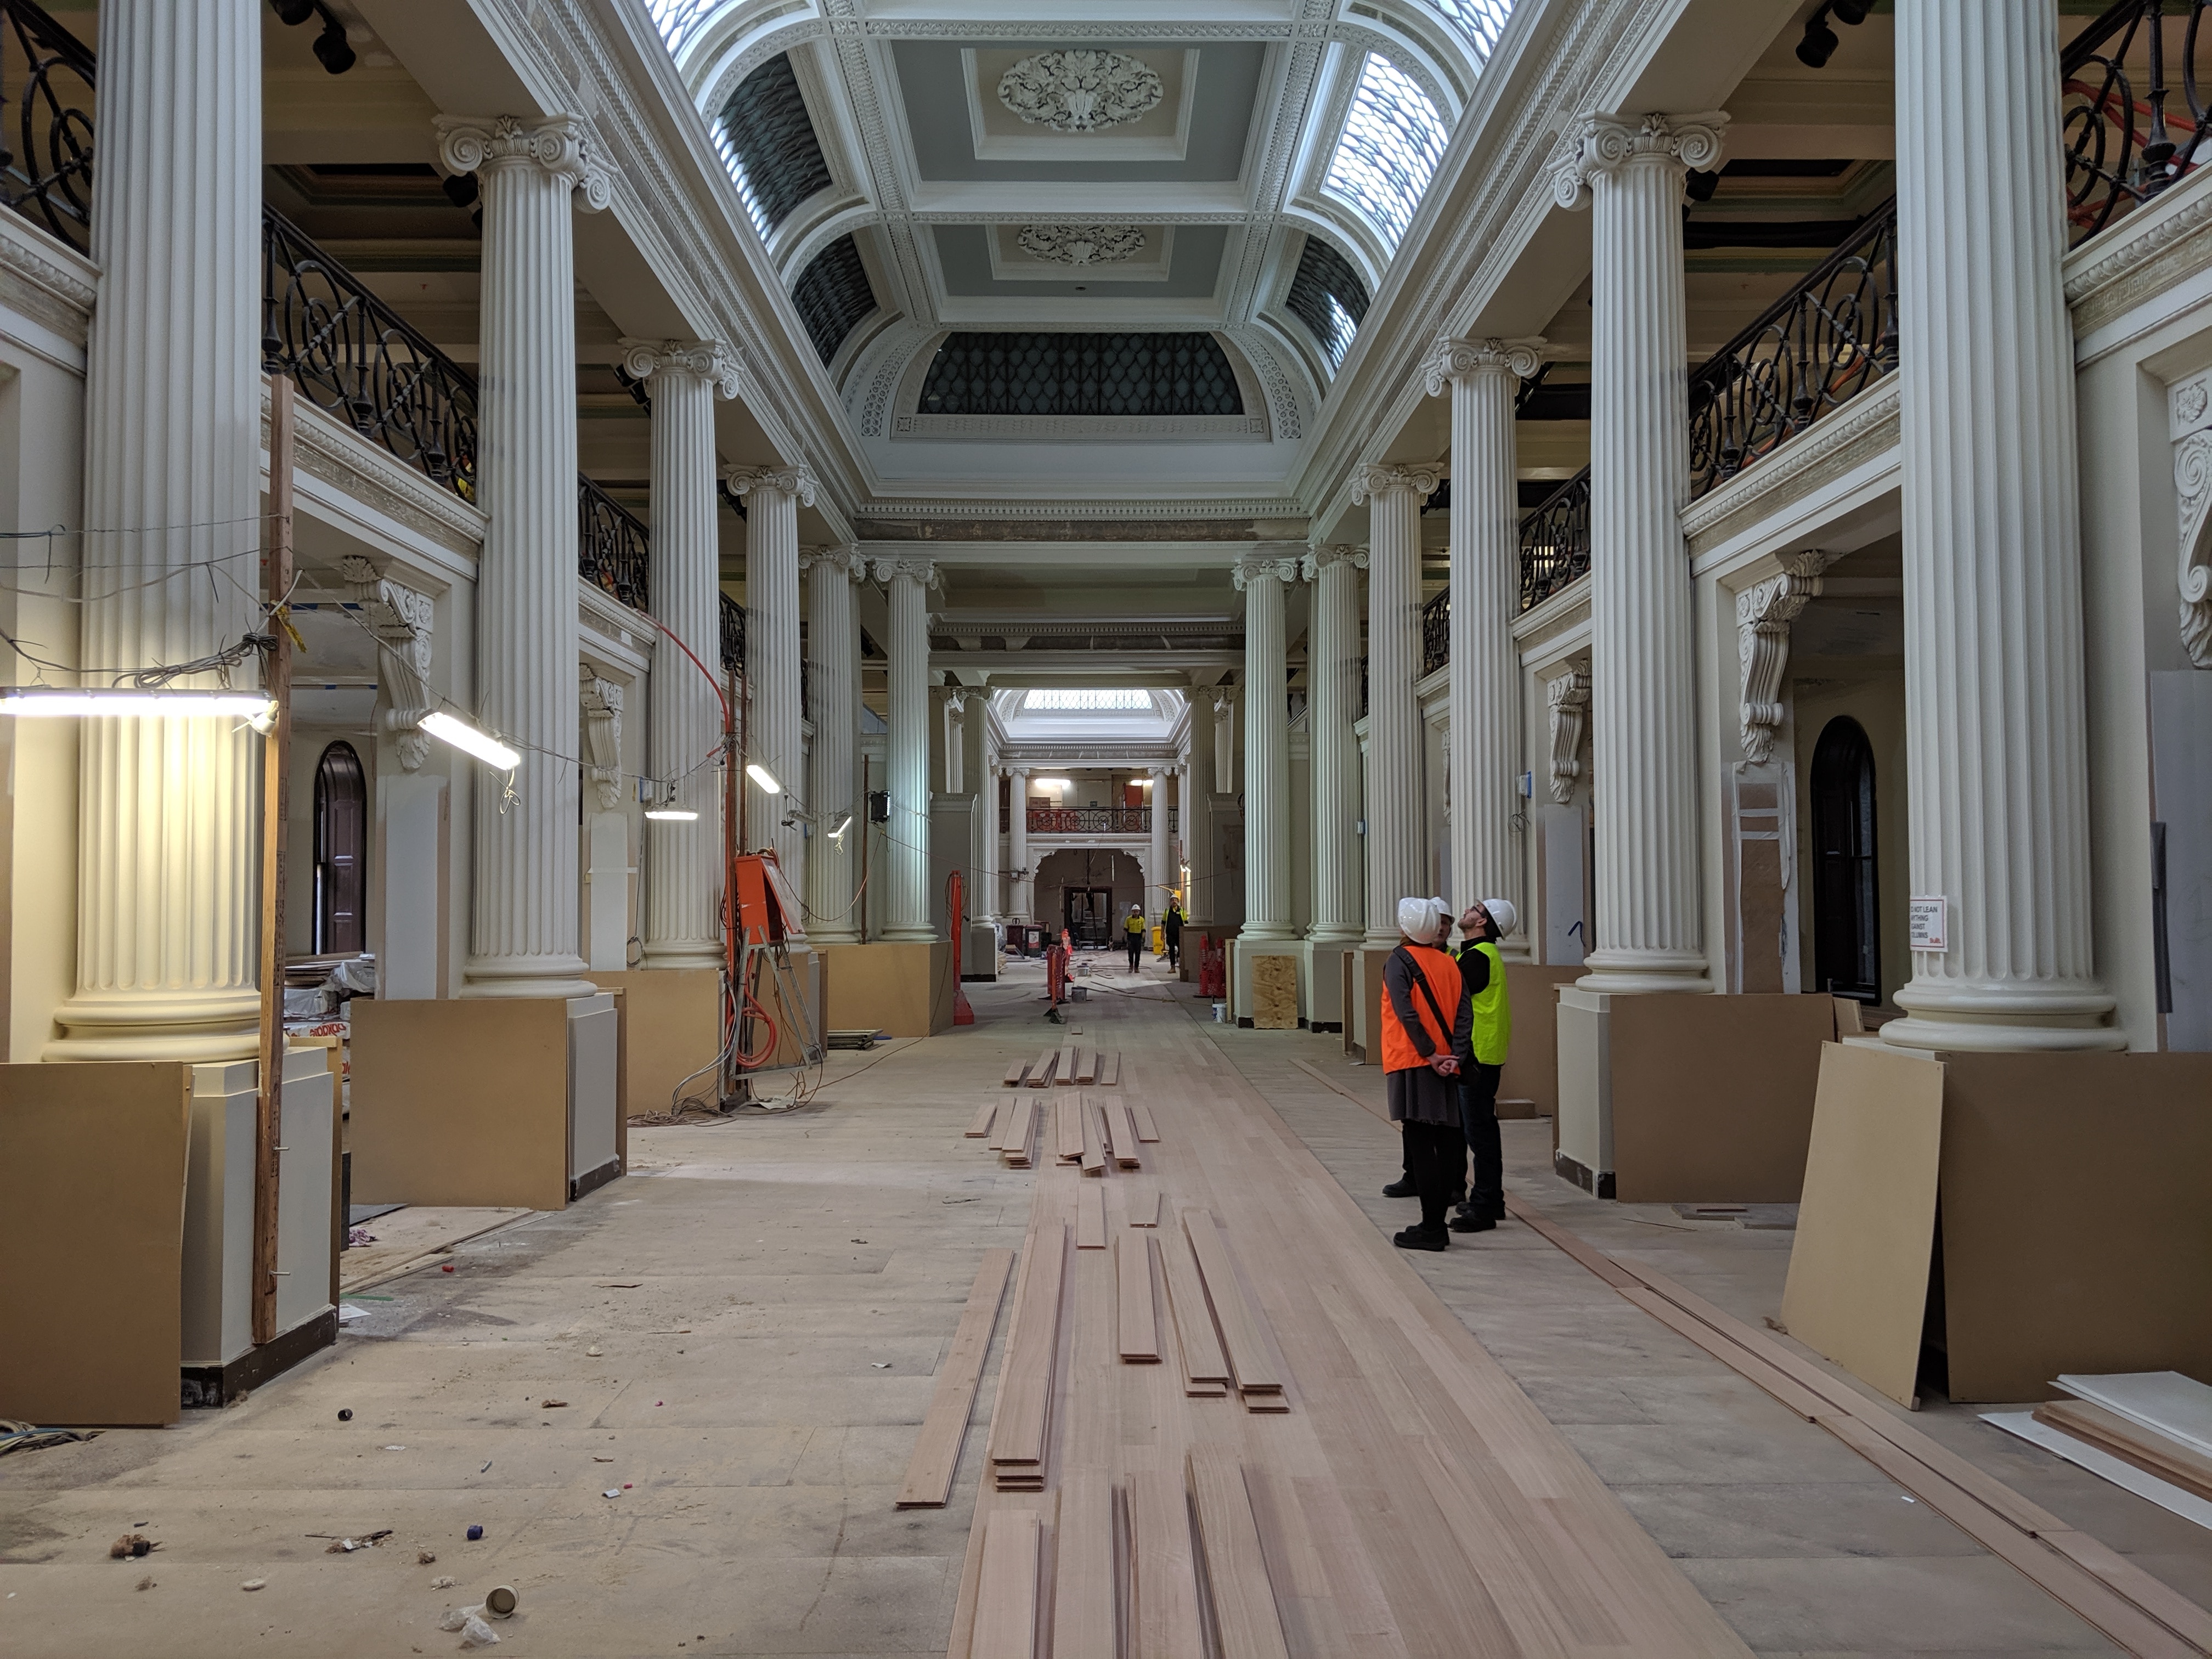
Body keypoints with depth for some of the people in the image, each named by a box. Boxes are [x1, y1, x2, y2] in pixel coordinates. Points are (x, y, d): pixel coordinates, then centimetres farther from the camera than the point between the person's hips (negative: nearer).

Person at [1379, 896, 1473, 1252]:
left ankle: (1430, 1228, -4)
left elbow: (1406, 1012, -17)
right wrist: (1454, 1056, -7)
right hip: (1444, 1065, 6)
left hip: (1413, 1063, -6)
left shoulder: (1399, 961, -5)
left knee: (1420, 1143, -4)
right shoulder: (1448, 962, 11)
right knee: (1446, 1142, 9)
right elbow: (1464, 1012, 0)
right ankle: (1437, 1224, 15)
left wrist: (1431, 1054, -14)